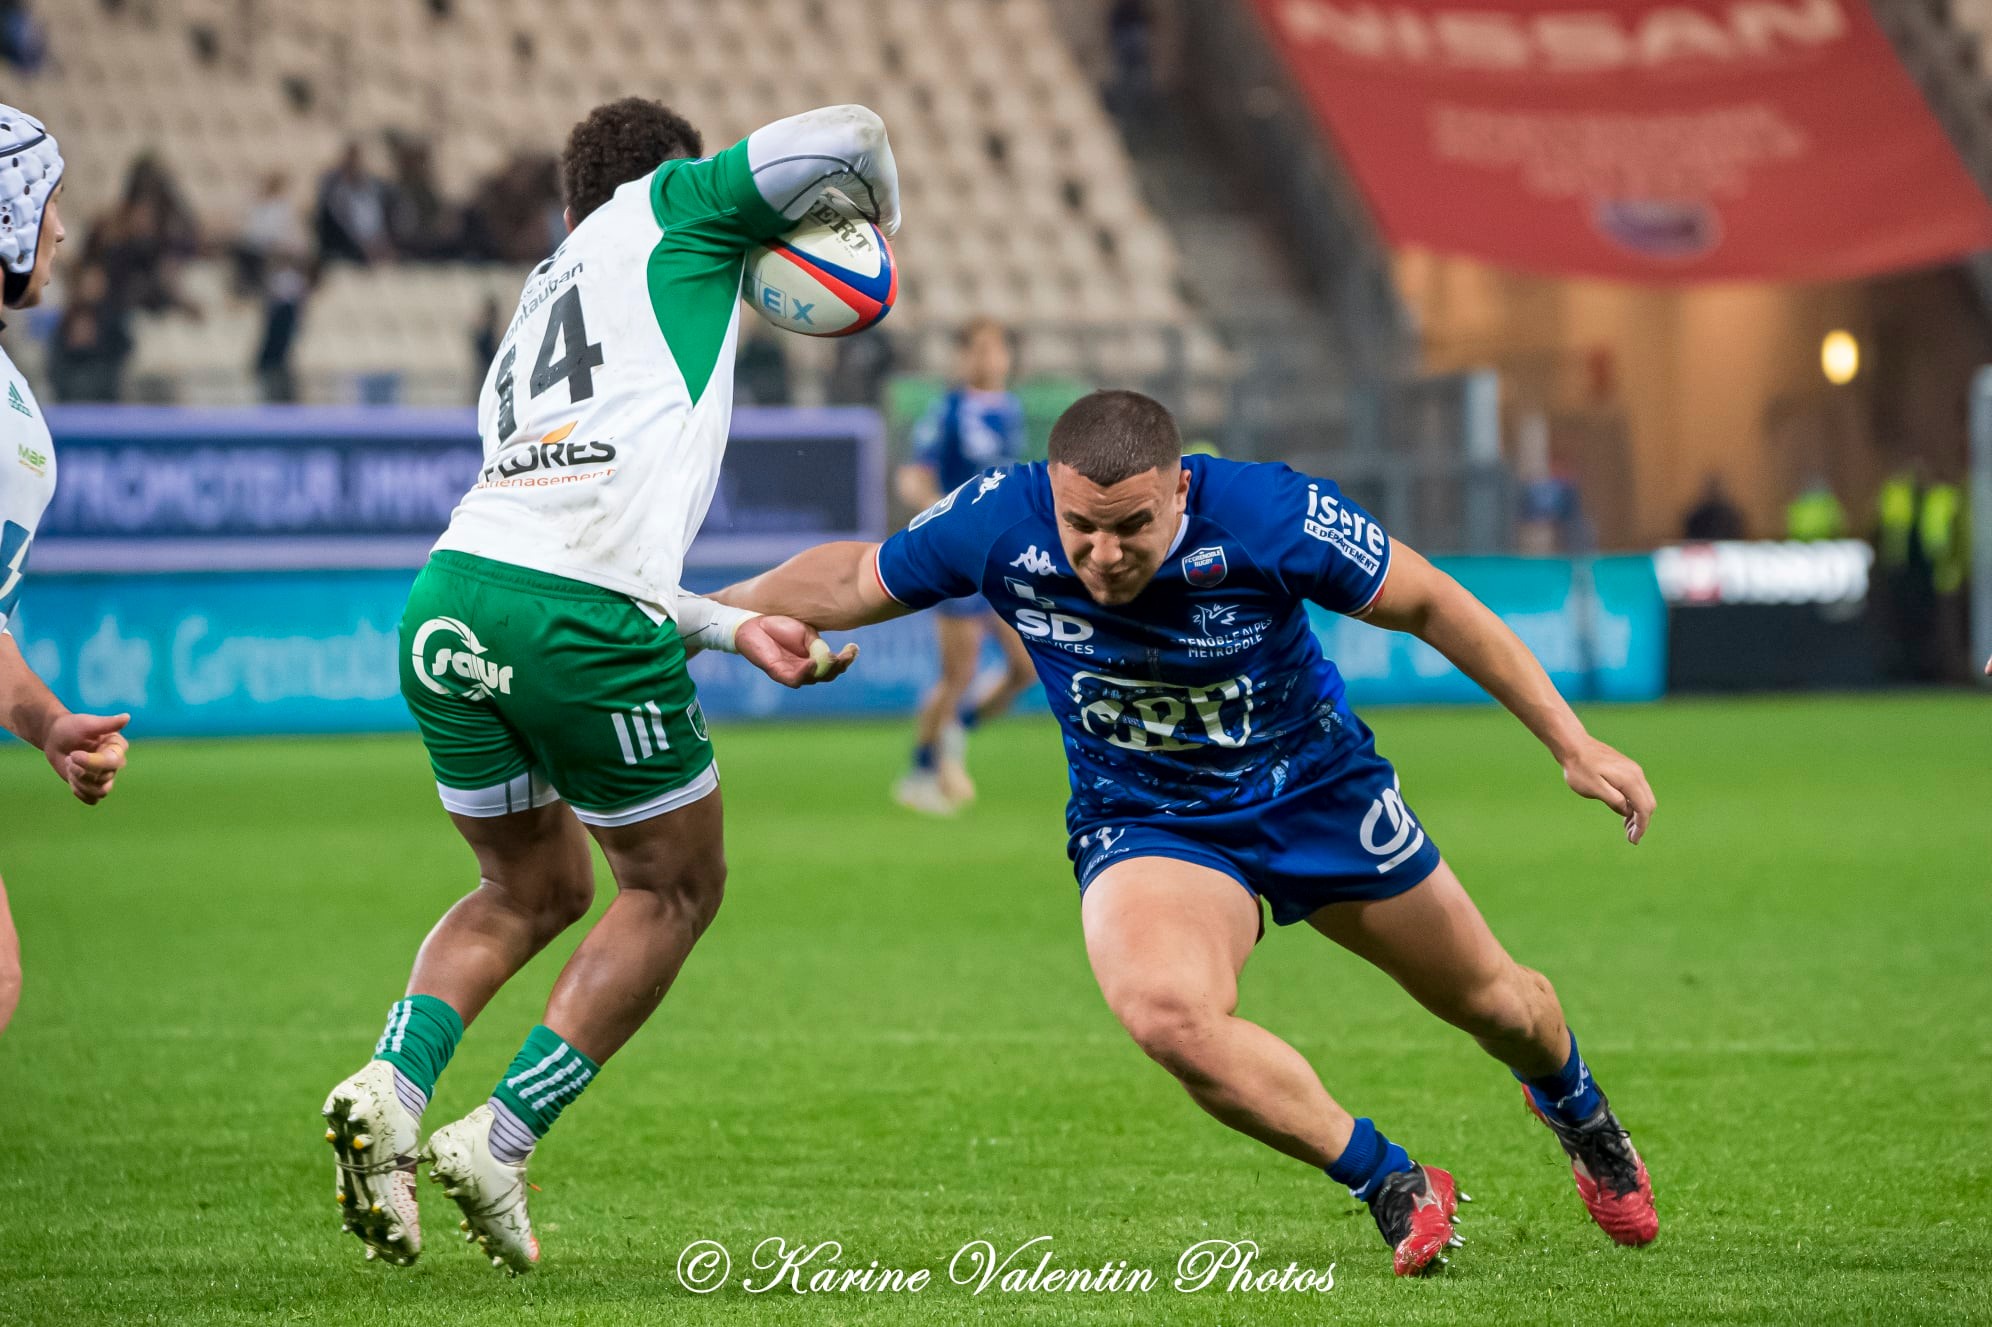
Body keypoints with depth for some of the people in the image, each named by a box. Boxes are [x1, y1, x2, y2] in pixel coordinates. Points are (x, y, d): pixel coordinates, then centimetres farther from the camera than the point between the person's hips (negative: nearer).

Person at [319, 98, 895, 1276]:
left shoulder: (530, 316, 33)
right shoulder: (668, 210, 16)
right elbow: (846, 137, 5)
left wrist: (736, 630, 31)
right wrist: (873, 222, 27)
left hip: (454, 594, 7)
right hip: (584, 627, -6)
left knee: (532, 891, 26)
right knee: (675, 889, 15)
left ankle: (392, 1085, 2)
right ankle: (502, 1143, 5)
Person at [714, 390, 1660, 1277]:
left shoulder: (1271, 516, -29)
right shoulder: (997, 524, -25)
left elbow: (1430, 605, -14)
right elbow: (854, 580, -4)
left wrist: (1572, 745, -12)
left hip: (1321, 791, 0)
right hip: (1142, 827, 0)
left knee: (1491, 1002, 16)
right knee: (1166, 1013, -33)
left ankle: (1573, 1105, 57)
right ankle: (1392, 1187, -9)